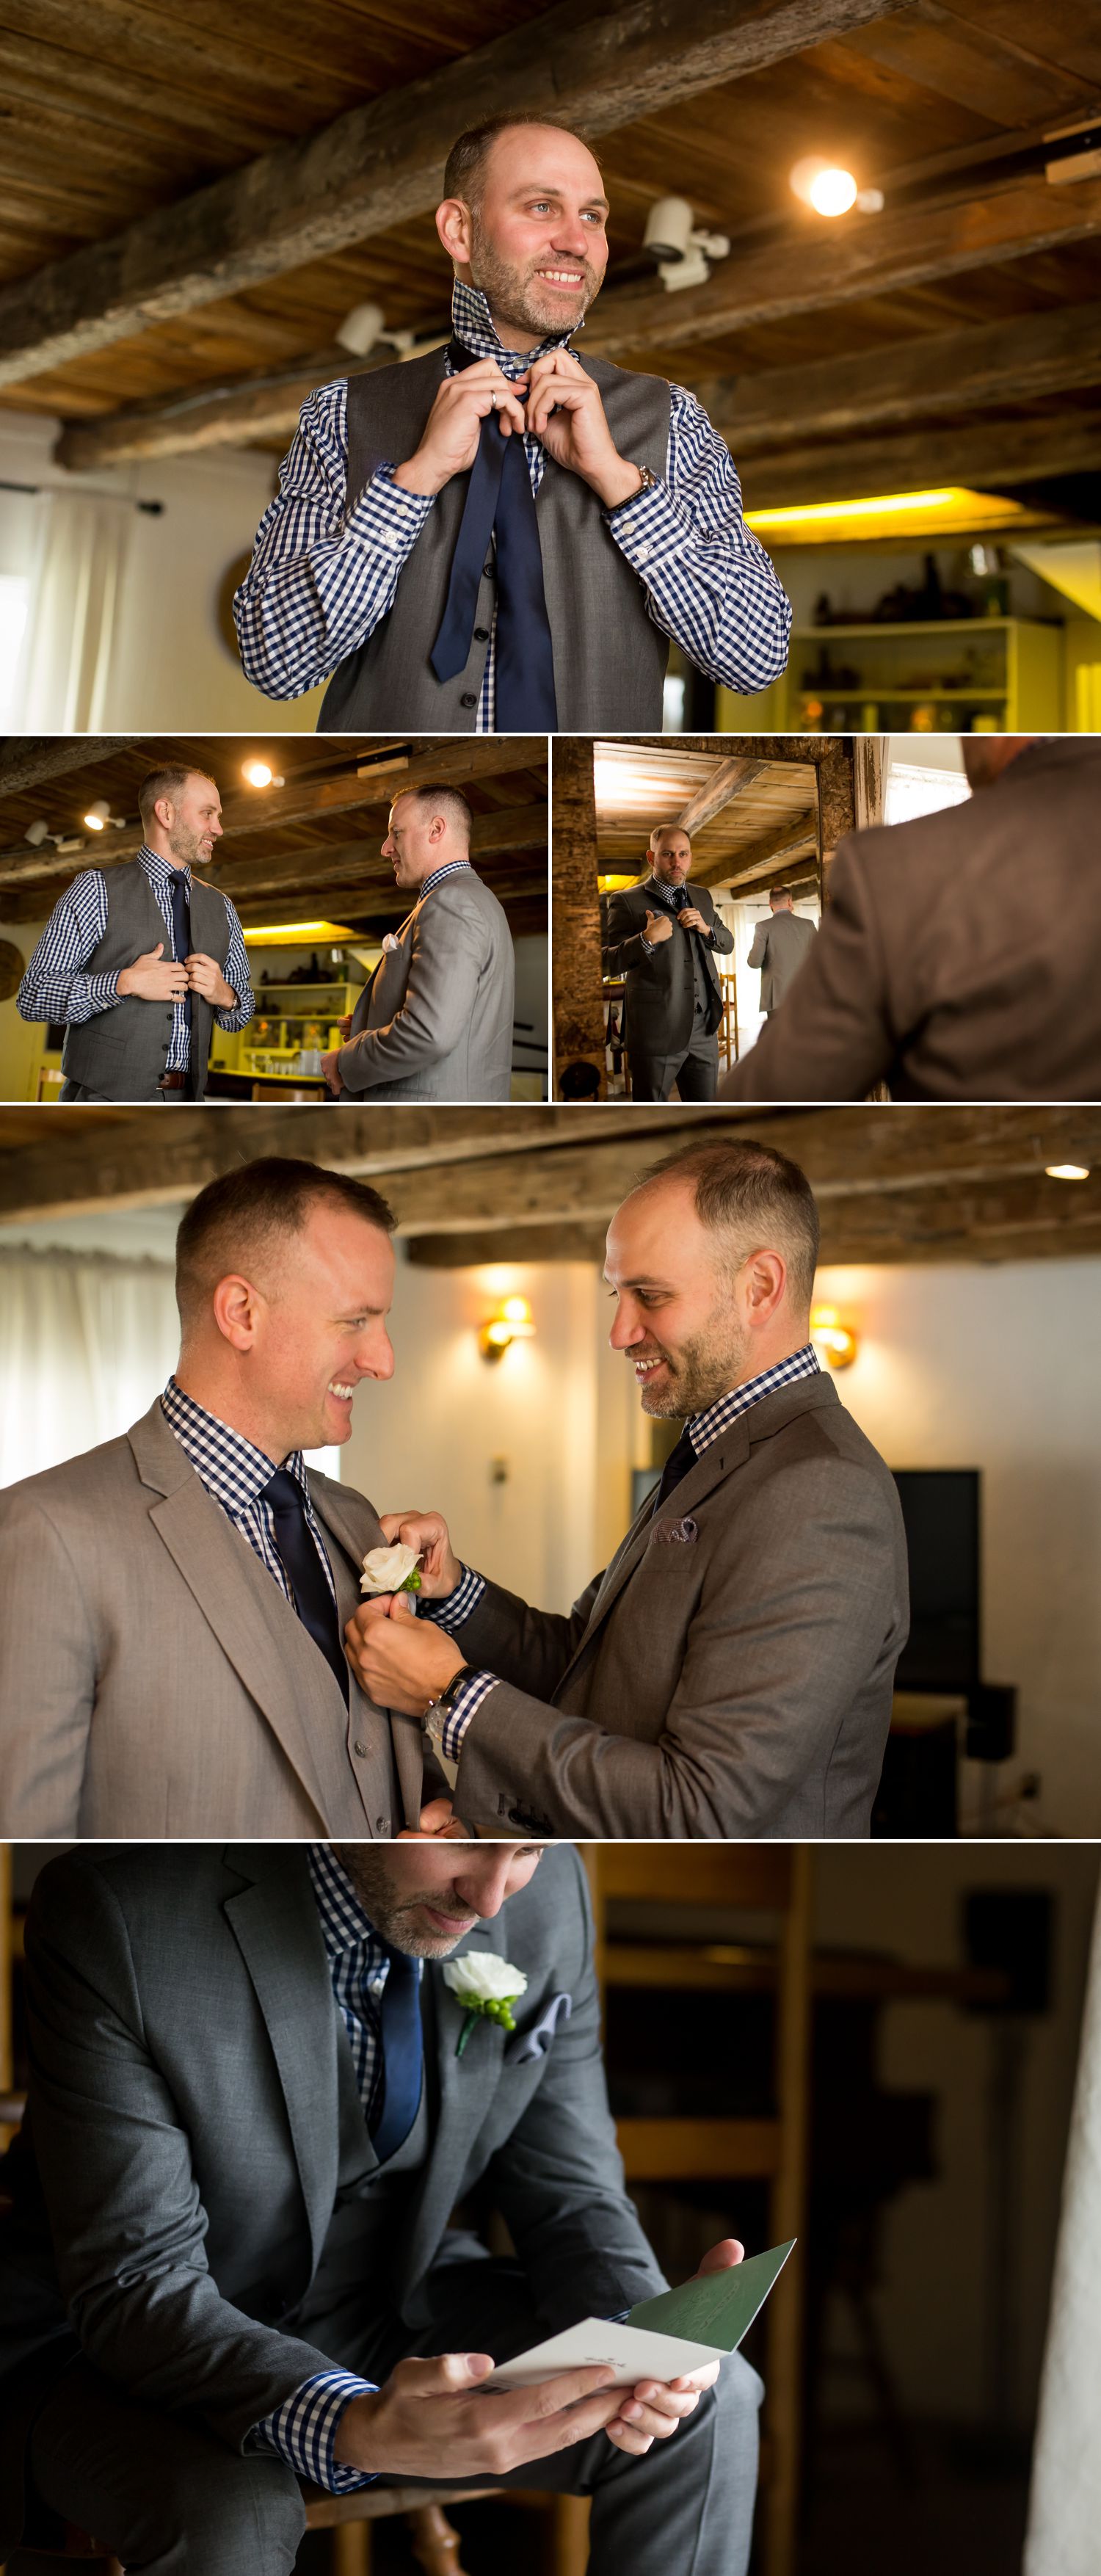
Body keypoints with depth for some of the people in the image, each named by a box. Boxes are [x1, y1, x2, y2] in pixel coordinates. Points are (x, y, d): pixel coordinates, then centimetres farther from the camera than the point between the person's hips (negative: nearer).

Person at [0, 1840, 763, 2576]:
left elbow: (569, 2190, -3)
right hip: (116, 2337, -4)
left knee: (711, 2403, -13)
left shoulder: (548, 1893, -13)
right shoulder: (118, 1910, -28)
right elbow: (133, 2287, -28)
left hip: (391, 2301, 4)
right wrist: (354, 2429, -44)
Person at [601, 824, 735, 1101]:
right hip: (656, 1032, -5)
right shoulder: (627, 902, -5)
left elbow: (727, 944, 19)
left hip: (704, 1030, 5)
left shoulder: (702, 897, 14)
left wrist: (706, 928, -2)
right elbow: (608, 963, -10)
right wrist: (647, 940, -26)